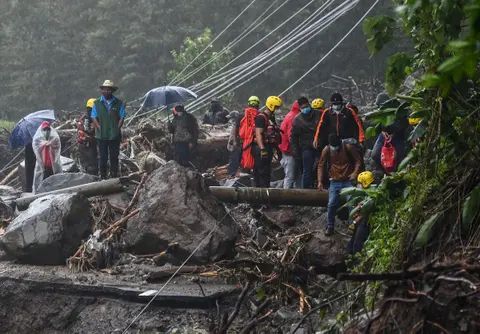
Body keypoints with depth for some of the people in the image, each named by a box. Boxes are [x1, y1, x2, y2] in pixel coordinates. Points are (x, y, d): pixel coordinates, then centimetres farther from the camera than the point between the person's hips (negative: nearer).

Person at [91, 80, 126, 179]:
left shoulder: (119, 103, 4)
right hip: (101, 136, 0)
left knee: (114, 157, 4)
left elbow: (122, 117, 2)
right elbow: (94, 117, 3)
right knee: (103, 158, 2)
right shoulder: (97, 103, 5)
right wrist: (100, 129, -7)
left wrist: (117, 129, -7)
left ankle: (114, 177, 10)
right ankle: (103, 177, 6)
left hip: (115, 136, 0)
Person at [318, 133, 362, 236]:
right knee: (332, 204, -9)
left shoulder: (349, 147, -6)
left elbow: (358, 160, 0)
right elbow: (321, 165, 4)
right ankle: (330, 227, 4)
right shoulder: (327, 150, -2)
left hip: (348, 180, -1)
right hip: (335, 181, 1)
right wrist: (320, 181, -5)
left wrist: (355, 172, -16)